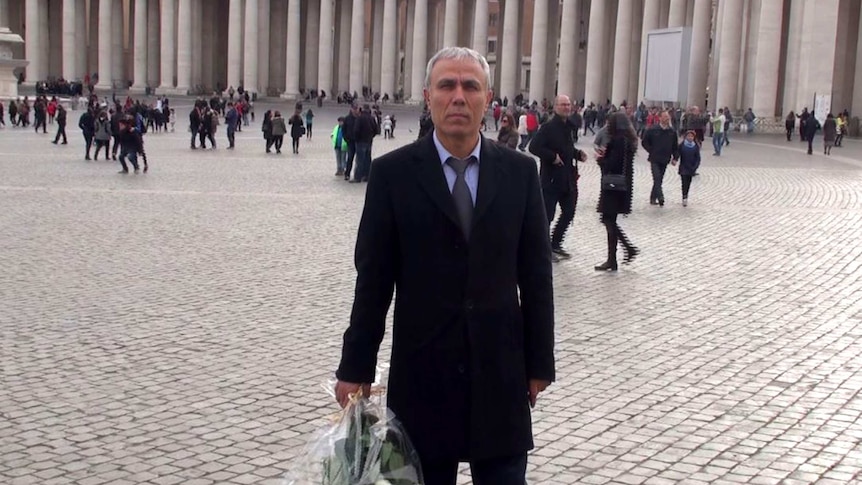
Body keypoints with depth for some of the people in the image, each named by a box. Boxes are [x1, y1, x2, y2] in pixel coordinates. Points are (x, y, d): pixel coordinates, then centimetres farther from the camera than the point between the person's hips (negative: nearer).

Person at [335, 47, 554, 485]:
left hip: (501, 368, 2)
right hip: (422, 368, -1)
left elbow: (536, 274, 4)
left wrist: (540, 362, 4)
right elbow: (373, 278, -2)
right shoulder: (393, 173, -3)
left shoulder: (519, 171, 2)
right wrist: (356, 367, -1)